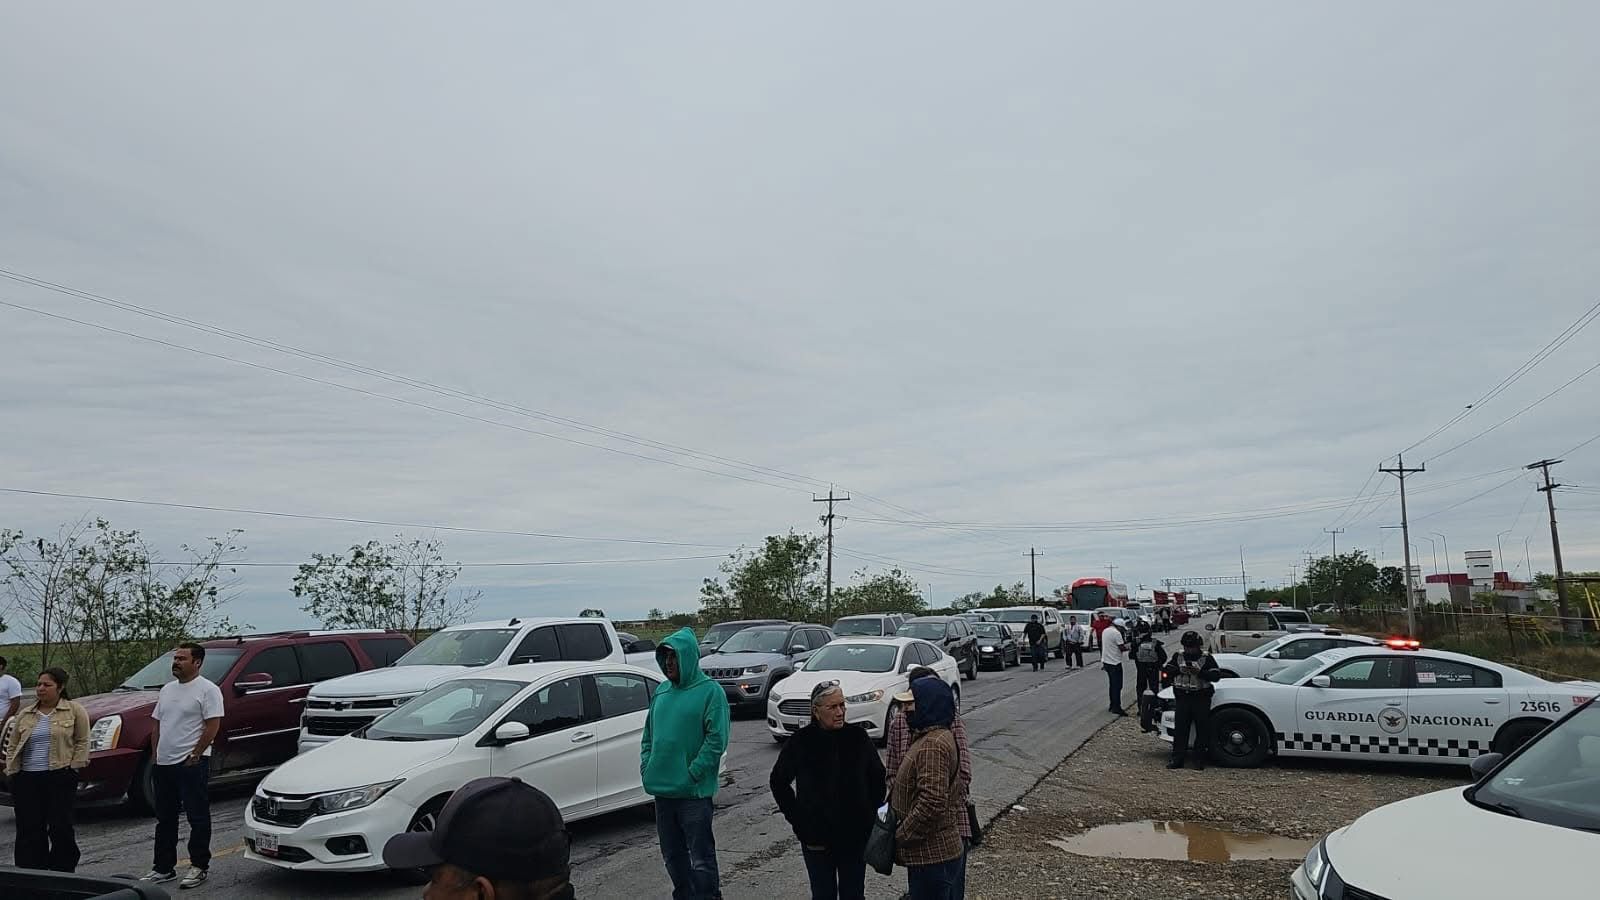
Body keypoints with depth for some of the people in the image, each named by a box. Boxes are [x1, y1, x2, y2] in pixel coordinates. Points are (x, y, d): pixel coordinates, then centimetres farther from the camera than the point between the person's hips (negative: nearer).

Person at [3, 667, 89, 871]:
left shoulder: (74, 711, 3)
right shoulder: (25, 715, 14)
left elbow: (82, 742, 2)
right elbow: (12, 746, 17)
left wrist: (73, 767, -5)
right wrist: (12, 771, 6)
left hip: (60, 778, -4)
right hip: (27, 779, 4)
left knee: (60, 827, -3)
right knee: (29, 829, 3)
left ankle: (63, 872, 8)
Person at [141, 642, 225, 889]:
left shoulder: (207, 690, -10)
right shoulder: (167, 690, 15)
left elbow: (212, 727, -15)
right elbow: (157, 725, 19)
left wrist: (194, 756, -16)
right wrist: (156, 755, 9)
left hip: (192, 764, -8)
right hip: (164, 764, 8)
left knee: (198, 818, -2)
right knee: (165, 819, 15)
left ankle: (199, 867, 6)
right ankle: (163, 868, 25)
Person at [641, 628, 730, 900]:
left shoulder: (710, 691, -9)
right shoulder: (661, 691, 11)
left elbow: (717, 739, -14)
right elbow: (649, 733, 18)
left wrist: (692, 774, -17)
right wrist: (647, 767, 5)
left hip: (694, 793, -7)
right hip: (662, 790, 7)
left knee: (701, 859, 0)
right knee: (673, 856, 18)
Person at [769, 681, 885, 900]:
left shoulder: (858, 737, -6)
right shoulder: (800, 742, -9)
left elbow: (878, 778, 7)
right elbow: (778, 782, 4)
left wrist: (871, 813, 2)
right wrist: (795, 817, -1)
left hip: (855, 834, 1)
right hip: (816, 835, -1)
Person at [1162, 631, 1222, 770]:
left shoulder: (1206, 658, 0)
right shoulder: (1178, 657, 10)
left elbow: (1216, 675, -7)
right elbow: (1168, 671, 7)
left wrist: (1200, 672, -20)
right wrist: (1179, 670, -12)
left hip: (1201, 698, -2)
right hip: (1182, 697, 2)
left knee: (1202, 730, 1)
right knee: (1180, 729, 1)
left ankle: (1199, 760, 10)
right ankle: (1177, 759, 4)